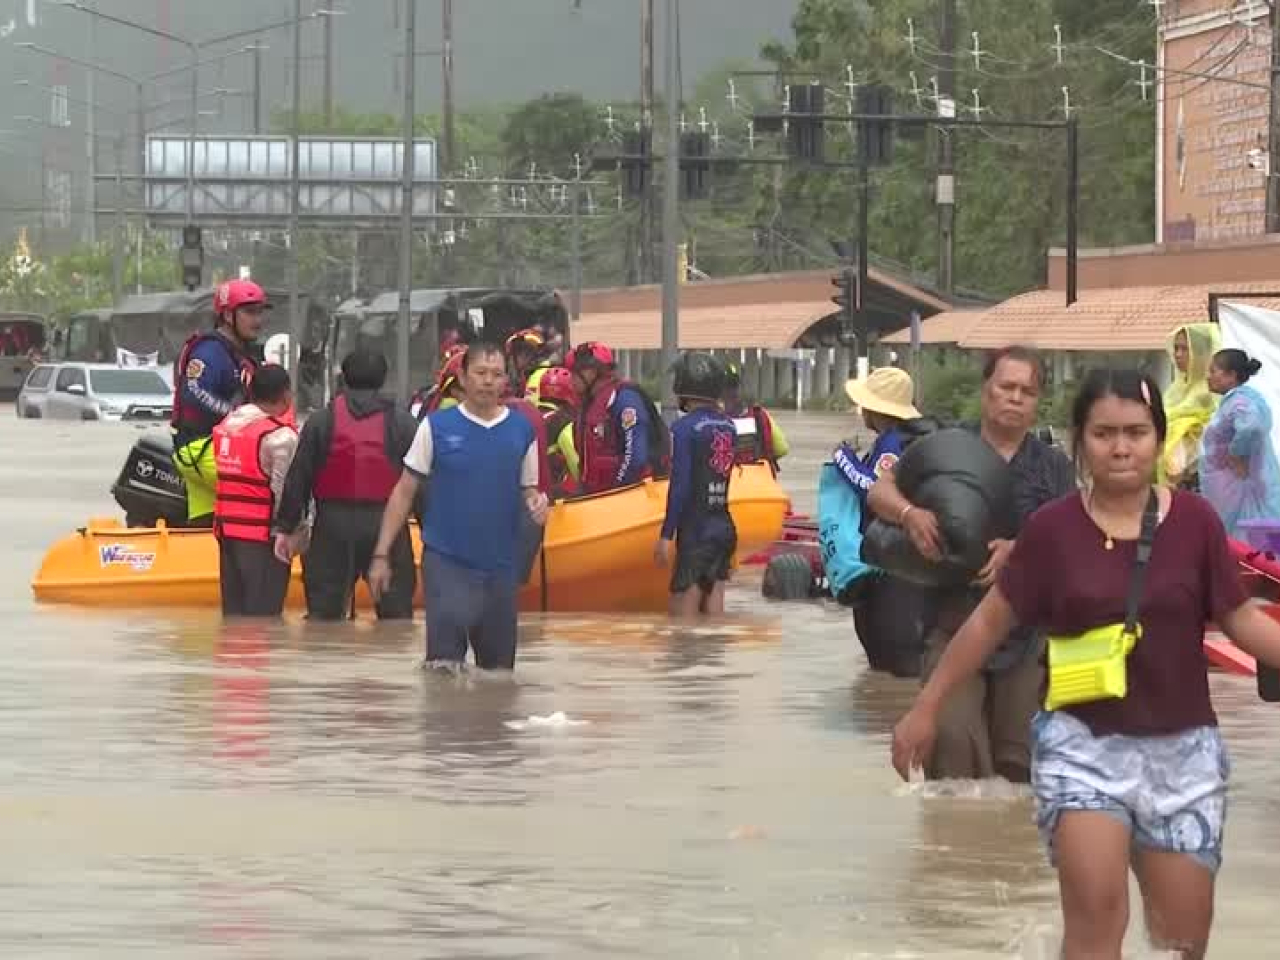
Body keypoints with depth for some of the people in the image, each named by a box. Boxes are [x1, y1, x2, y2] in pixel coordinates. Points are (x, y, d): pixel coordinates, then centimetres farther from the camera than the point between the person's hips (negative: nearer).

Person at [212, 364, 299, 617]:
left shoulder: (226, 424, 11)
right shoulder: (281, 436, -13)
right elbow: (285, 491, -14)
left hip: (226, 529, 8)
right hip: (262, 532, -8)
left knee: (233, 609, 12)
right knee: (262, 615, -5)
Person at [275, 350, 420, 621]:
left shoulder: (321, 421, 4)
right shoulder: (403, 423, 3)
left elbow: (298, 478, 2)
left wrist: (287, 528, 6)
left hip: (333, 525, 0)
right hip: (385, 523, 0)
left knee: (323, 610, 5)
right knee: (396, 610, 4)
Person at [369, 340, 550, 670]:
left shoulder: (522, 430, 5)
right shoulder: (437, 427, -2)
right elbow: (404, 493, 1)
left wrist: (536, 502, -11)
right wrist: (381, 555, -4)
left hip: (500, 566, 3)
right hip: (447, 561, -3)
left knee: (498, 668, 11)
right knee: (444, 662, -13)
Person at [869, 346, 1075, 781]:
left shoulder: (1052, 466, 8)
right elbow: (880, 491, 1)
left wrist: (1018, 550, -24)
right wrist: (909, 513, -23)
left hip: (1026, 632, 1)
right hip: (953, 619, -1)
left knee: (1018, 753, 5)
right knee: (952, 734, -19)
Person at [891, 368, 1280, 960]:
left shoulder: (1195, 522, -4)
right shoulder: (1054, 529, -6)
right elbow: (989, 622, 3)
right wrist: (926, 709, 5)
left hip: (1180, 747, 2)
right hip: (1082, 741, -2)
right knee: (1095, 911, -15)